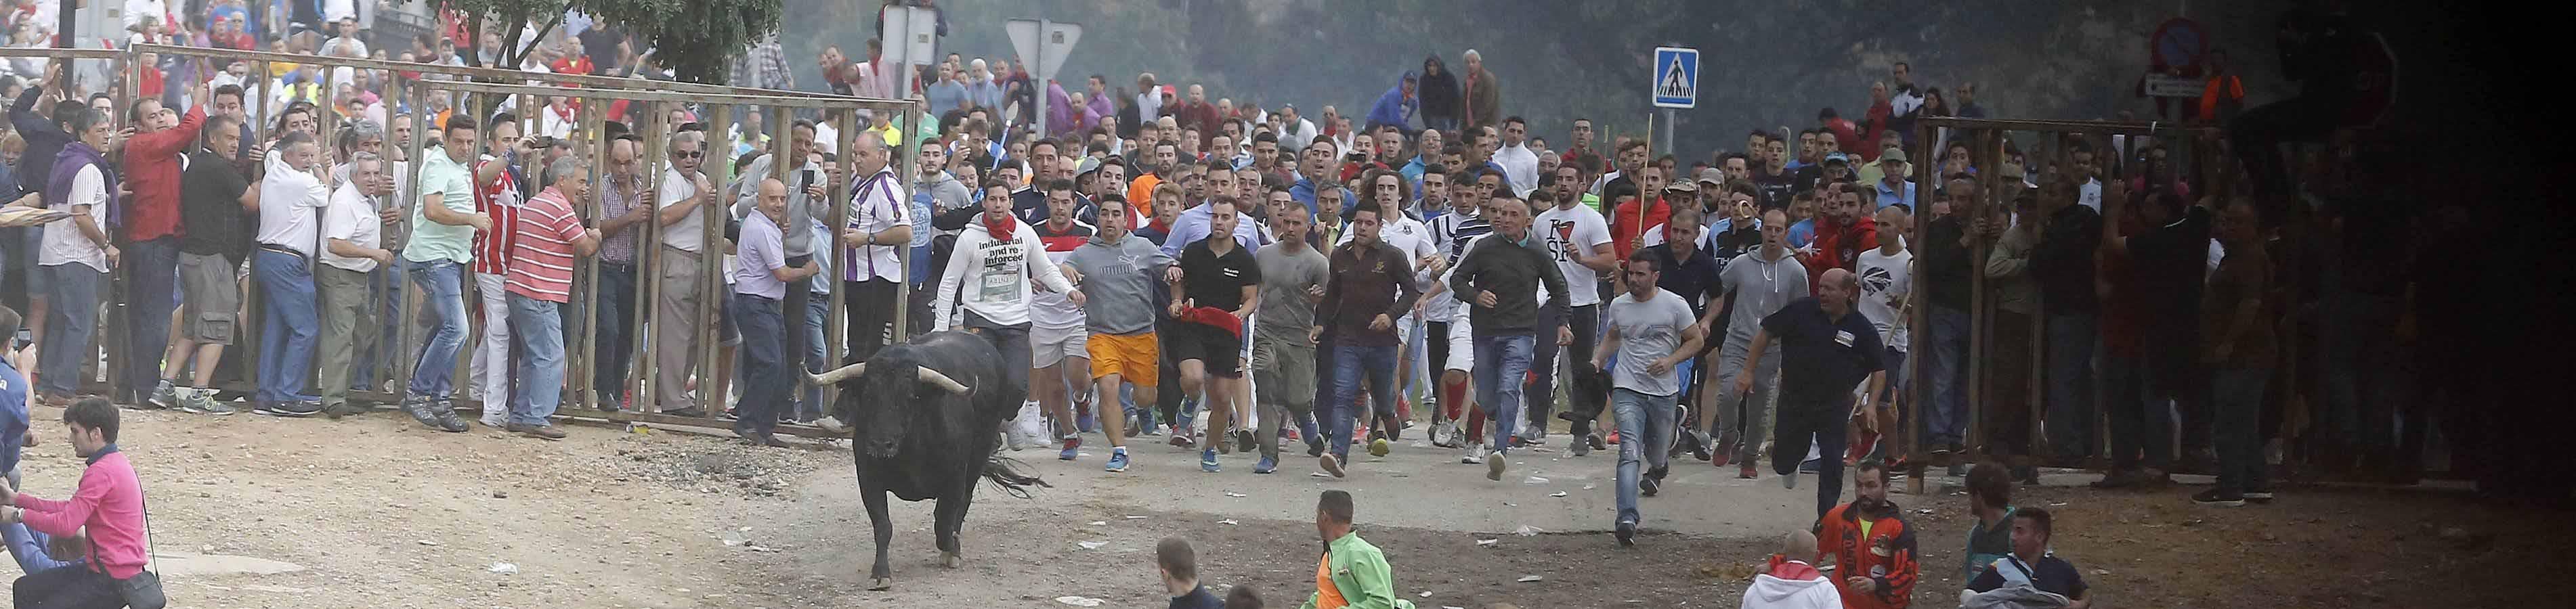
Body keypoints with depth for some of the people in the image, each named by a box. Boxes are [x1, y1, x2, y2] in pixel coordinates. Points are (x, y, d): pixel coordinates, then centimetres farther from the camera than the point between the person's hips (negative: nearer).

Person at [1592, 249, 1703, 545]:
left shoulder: (1674, 305, -5)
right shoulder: (1619, 306, 5)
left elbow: (1695, 341, 1)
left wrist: (1670, 361, -15)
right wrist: (1599, 360, 6)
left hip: (1664, 391, 0)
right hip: (1628, 389, 0)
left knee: (1657, 452, 19)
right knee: (1629, 452, -19)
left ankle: (1657, 470, 60)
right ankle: (1627, 519, -31)